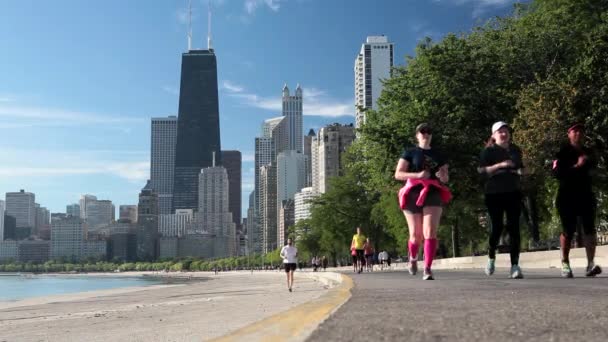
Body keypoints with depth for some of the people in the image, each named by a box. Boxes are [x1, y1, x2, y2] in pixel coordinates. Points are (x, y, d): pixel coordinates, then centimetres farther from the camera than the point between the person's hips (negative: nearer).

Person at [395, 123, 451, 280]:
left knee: (430, 232, -15)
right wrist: (418, 175, -15)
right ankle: (413, 258, 35)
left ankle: (427, 269, -17)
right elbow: (398, 174, -1)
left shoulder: (437, 155, 17)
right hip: (413, 195, -1)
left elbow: (446, 177, 23)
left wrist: (443, 177, -2)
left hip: (433, 195, 2)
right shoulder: (410, 153, 7)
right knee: (415, 235, 5)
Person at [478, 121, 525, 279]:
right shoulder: (489, 151, -1)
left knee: (514, 228, -4)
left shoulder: (515, 150, 14)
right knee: (497, 227, -4)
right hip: (494, 194, -4)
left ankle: (515, 266, -3)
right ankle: (491, 257, 24)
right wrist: (500, 165, -23)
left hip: (513, 193, 4)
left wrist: (520, 171, 5)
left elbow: (521, 167, 29)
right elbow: (481, 170, -13)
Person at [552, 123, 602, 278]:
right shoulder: (563, 152, -4)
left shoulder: (589, 152, 12)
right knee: (568, 231, 0)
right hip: (567, 196, -4)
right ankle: (565, 264, 15)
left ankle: (591, 264, -13)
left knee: (590, 228, -9)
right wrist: (576, 166, -22)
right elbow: (557, 173, -15)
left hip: (586, 195, 4)